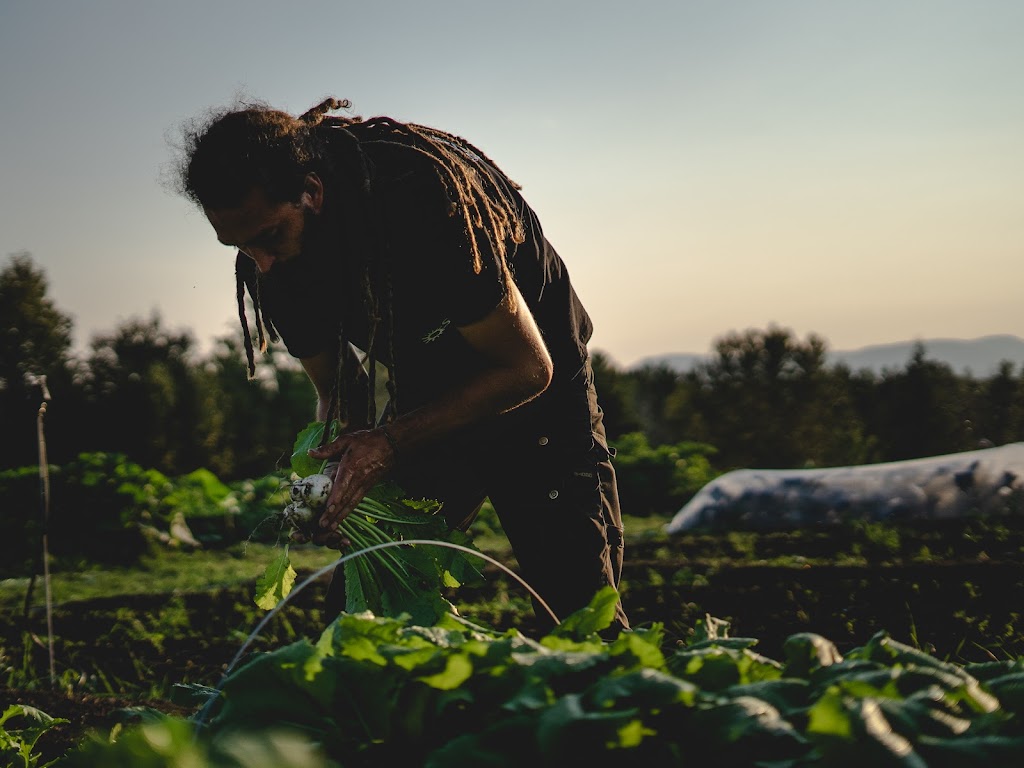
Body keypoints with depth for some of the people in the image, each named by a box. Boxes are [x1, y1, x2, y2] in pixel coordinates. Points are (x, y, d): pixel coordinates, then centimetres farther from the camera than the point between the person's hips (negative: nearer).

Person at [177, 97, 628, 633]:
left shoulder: (424, 191, -33)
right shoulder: (269, 256, -14)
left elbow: (527, 367, -27)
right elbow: (335, 389, -1)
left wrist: (388, 445, -32)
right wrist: (335, 470, -22)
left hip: (533, 399, -5)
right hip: (425, 407, 5)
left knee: (581, 614, -9)